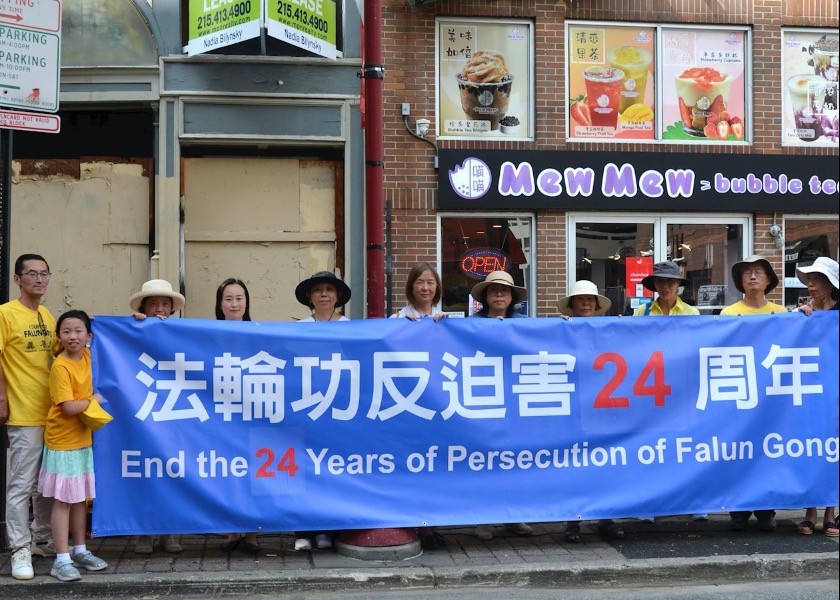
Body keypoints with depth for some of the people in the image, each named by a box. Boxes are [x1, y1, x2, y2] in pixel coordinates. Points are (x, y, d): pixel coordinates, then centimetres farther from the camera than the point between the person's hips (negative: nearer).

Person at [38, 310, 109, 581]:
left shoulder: (86, 355, 3)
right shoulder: (60, 367, -18)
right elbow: (69, 407, -25)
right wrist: (95, 399, -10)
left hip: (83, 439, 7)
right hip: (62, 443, -7)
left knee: (81, 498, 14)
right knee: (63, 501, -2)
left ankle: (80, 551, 26)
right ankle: (61, 560, 3)